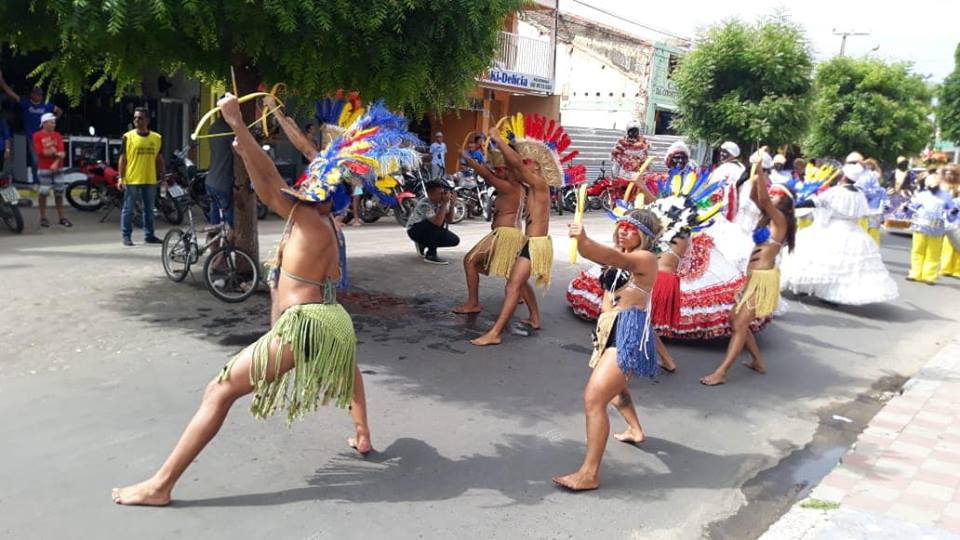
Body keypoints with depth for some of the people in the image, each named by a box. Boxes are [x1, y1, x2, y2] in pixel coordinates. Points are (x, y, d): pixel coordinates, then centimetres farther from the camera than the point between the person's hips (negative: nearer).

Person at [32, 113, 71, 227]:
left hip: (58, 168, 4)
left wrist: (56, 163, -16)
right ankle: (43, 218, 9)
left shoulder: (57, 135, 10)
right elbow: (40, 151, -12)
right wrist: (56, 153, -10)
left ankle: (61, 218, 12)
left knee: (59, 193, 6)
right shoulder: (38, 136, -1)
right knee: (43, 193, 1)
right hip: (44, 169, -4)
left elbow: (61, 152, 0)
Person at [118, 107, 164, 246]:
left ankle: (149, 235, 20)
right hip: (131, 180, -3)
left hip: (150, 180, 3)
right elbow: (123, 158, -2)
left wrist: (162, 177, 9)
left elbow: (159, 159, 12)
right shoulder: (128, 137, -3)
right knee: (128, 209, 2)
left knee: (149, 209, 11)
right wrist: (121, 178, -8)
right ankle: (126, 236, 9)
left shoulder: (157, 138, 6)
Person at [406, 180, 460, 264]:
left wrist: (451, 204, -24)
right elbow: (437, 222, -44)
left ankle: (423, 245, 13)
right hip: (414, 230, -7)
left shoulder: (440, 201, -12)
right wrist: (444, 204, -41)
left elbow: (449, 220, -12)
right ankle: (430, 255, -21)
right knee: (435, 225, -37)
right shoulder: (424, 204, -32)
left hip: (430, 230, 7)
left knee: (455, 240, -6)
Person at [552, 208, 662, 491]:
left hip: (629, 334, -10)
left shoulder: (645, 259, -10)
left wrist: (585, 240, -47)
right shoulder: (618, 256, 15)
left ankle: (589, 473, -15)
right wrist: (580, 239, -25)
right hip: (612, 331, 10)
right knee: (612, 385, 33)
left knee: (593, 398, -18)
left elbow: (616, 259, -31)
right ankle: (635, 430, 60)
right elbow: (591, 254, -3)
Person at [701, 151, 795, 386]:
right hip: (754, 277, 9)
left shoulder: (780, 220, -12)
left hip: (764, 278, -9)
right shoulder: (767, 217, 12)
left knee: (740, 324, -9)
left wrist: (761, 173, -29)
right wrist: (758, 173, -4)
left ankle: (721, 373, -7)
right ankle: (759, 362, 24)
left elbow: (764, 201, -27)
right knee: (735, 318, 14)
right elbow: (754, 197, 7)